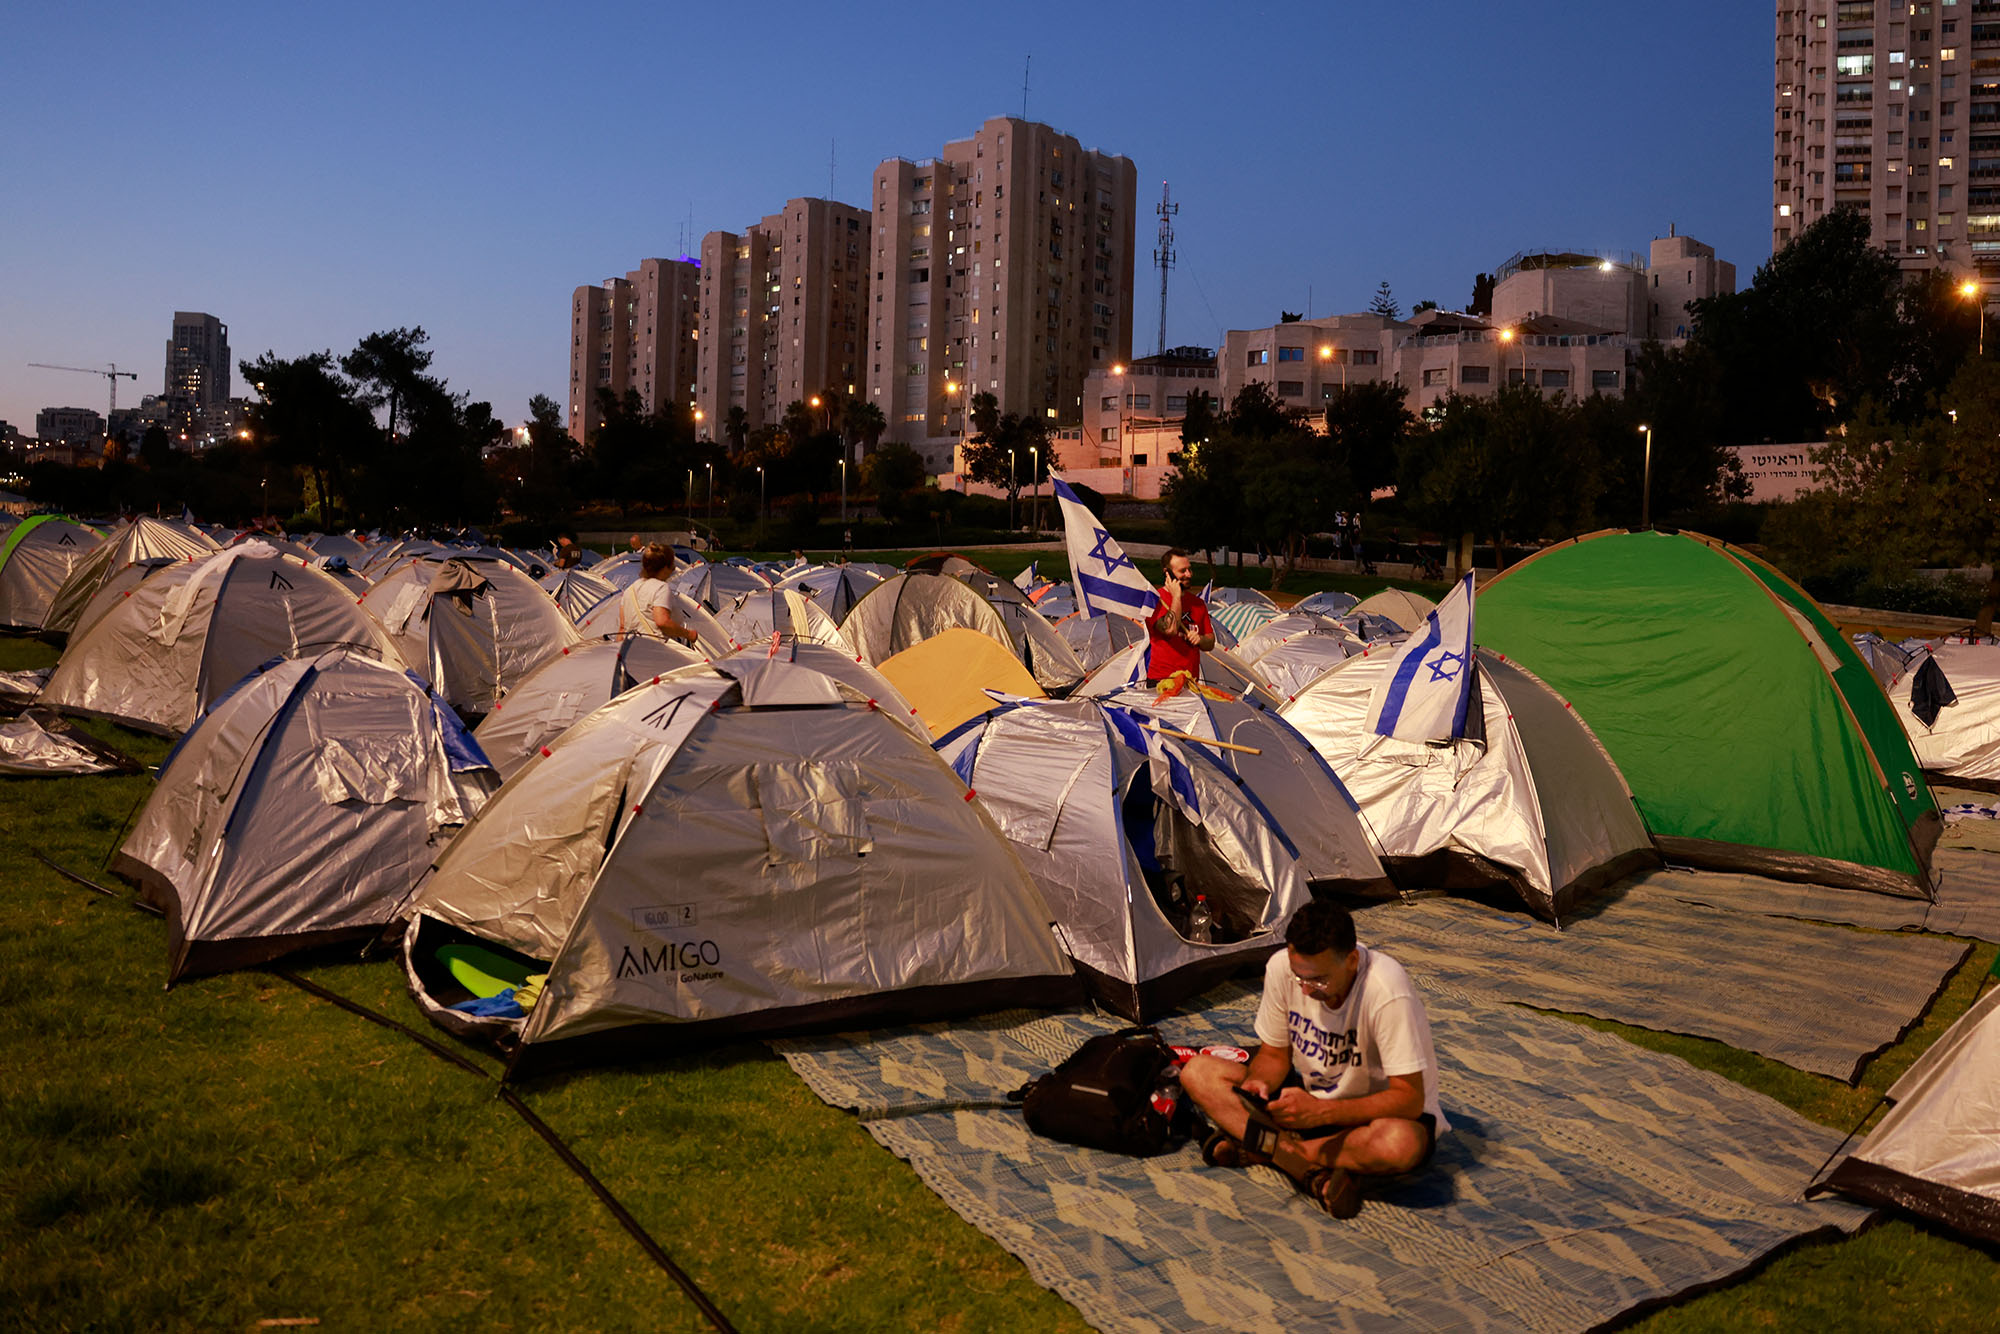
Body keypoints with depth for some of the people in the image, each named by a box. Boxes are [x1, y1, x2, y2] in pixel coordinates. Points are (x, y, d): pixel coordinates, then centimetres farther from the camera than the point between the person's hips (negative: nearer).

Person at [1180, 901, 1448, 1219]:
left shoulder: (1387, 992, -31)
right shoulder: (1281, 967, -16)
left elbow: (1410, 1099, -28)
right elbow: (1274, 1053, -1)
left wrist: (1321, 1110, -37)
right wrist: (1257, 1084, -24)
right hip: (1312, 1096, 5)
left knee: (1401, 1144, -42)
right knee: (1198, 1072, -12)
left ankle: (1252, 1147, -23)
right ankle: (1312, 1174, -24)